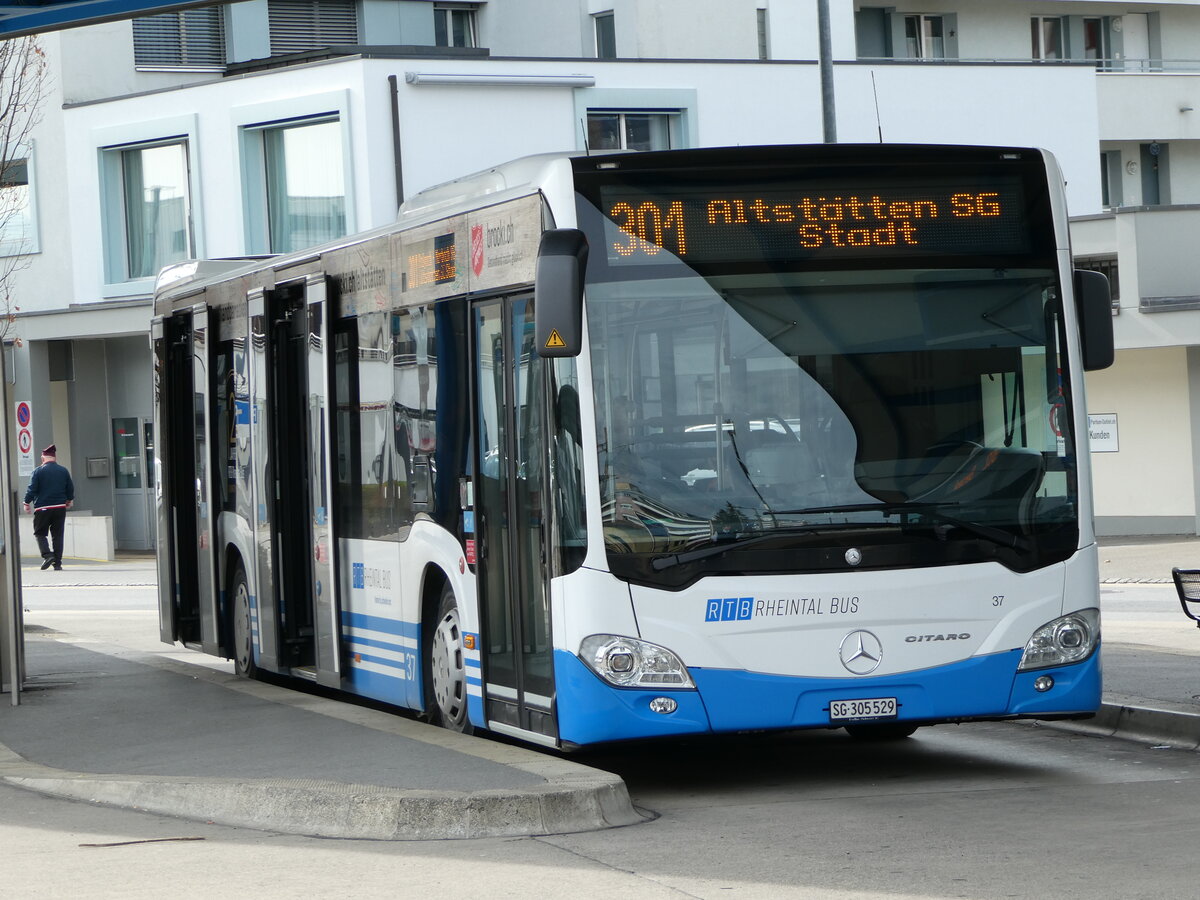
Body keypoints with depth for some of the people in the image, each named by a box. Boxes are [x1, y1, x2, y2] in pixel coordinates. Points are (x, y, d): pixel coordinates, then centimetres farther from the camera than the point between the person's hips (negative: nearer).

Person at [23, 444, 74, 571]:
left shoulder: (38, 471, -5)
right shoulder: (63, 471, 6)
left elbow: (32, 489, -7)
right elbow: (70, 488, 13)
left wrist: (27, 503, 5)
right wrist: (69, 500, 31)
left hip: (42, 509, -3)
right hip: (60, 508, 3)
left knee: (40, 533, 8)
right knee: (57, 535, 7)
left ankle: (47, 555, -14)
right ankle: (57, 563, 4)